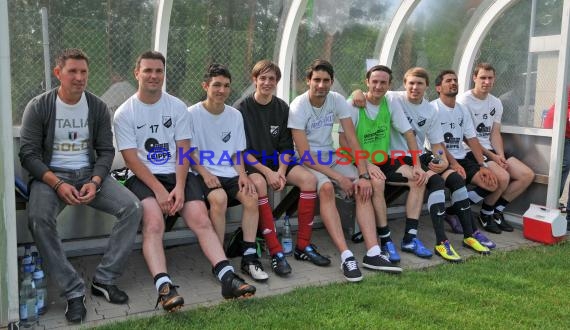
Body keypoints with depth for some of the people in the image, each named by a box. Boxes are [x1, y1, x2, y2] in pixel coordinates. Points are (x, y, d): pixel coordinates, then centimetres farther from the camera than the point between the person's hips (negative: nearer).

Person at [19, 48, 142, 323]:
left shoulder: (98, 108, 3)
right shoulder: (38, 107, -4)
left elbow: (106, 151, 3)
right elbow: (28, 154, -6)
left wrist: (94, 182, -16)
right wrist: (57, 183, -20)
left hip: (90, 174, 2)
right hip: (50, 176, -2)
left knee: (132, 208, -21)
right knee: (38, 218, -34)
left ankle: (104, 280, -11)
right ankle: (74, 292, -23)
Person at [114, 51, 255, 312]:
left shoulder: (177, 107, 8)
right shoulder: (124, 113, 2)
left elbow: (183, 150, 3)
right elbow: (131, 159, -5)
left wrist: (179, 187, -13)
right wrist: (159, 190, -16)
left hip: (177, 174, 2)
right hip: (143, 177, -2)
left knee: (201, 218, -20)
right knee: (153, 223, -29)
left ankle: (227, 277, -29)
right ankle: (164, 287, -40)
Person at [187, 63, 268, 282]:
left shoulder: (235, 115, 11)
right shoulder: (192, 114, -2)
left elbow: (237, 153, 14)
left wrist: (242, 174, -5)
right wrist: (205, 173, -18)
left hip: (229, 173, 4)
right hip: (203, 174, -4)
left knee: (251, 197, -23)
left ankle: (249, 256, -14)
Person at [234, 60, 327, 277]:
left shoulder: (282, 108, 5)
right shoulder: (243, 109, -7)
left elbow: (286, 146, 4)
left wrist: (281, 171, -14)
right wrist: (267, 172, -21)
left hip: (277, 161, 4)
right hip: (251, 162, -4)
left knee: (309, 179, -21)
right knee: (259, 184, -37)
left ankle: (303, 246, -13)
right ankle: (276, 252, -33)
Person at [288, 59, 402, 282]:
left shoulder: (337, 101, -3)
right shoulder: (298, 107, -17)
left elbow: (352, 140, -5)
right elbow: (305, 155, -20)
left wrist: (363, 174, -18)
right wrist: (339, 178, -24)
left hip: (330, 157, 5)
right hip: (307, 161, -5)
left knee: (363, 188, -18)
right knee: (326, 187, -35)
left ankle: (372, 253, -22)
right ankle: (346, 256, -35)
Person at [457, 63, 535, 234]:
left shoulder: (496, 103, 12)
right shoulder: (464, 101, -11)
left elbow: (495, 134, 8)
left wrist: (501, 156, -9)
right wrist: (491, 156, -15)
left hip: (491, 150, 8)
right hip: (471, 151, -8)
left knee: (527, 175, -3)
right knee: (503, 177, -29)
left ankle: (496, 211, 7)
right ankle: (486, 214, -3)